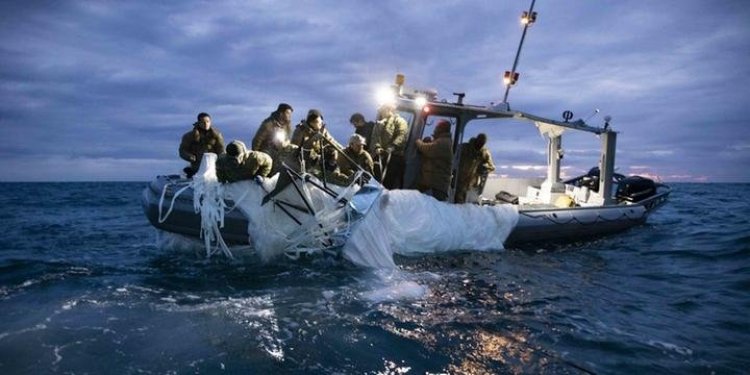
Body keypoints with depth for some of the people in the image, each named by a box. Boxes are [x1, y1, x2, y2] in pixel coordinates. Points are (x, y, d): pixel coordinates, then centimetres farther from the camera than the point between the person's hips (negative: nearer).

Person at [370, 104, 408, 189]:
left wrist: (392, 147, -24)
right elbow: (375, 137, 13)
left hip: (395, 155, -6)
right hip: (380, 155, 6)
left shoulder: (399, 121, 6)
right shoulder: (379, 123, 25)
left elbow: (401, 136, -10)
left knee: (393, 183, -9)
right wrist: (377, 147, -8)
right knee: (378, 180, 4)